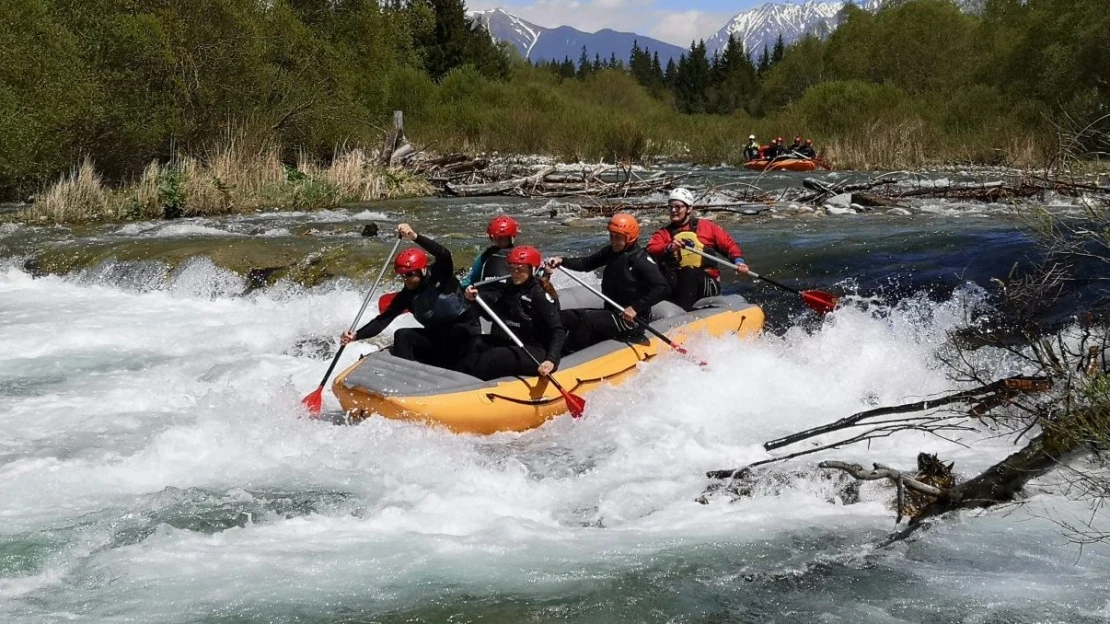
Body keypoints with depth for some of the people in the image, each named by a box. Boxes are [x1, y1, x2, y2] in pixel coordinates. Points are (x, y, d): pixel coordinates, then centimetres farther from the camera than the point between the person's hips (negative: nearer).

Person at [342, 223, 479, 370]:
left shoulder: (441, 277, -13)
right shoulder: (407, 296, 1)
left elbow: (444, 255, -34)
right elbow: (384, 319, -4)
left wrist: (415, 237, -46)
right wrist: (357, 335, -19)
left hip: (465, 332, -5)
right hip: (436, 339, 5)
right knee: (402, 336, -16)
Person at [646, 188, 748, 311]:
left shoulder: (707, 227, 12)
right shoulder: (664, 233, 16)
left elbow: (729, 245, 10)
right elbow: (651, 249, -2)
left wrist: (738, 261, -9)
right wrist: (668, 248, -21)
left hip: (707, 284, -2)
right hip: (675, 285, 2)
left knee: (689, 272, -30)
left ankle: (681, 312, -37)